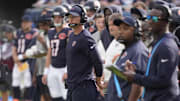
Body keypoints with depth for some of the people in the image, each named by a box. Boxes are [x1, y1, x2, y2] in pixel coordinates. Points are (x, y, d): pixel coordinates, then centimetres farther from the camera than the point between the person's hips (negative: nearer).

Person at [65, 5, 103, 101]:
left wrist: (98, 80, -7)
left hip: (83, 85, -10)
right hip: (71, 84, 10)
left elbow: (97, 61, -18)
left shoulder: (85, 38, -17)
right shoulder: (72, 35, 14)